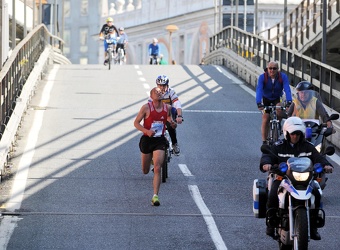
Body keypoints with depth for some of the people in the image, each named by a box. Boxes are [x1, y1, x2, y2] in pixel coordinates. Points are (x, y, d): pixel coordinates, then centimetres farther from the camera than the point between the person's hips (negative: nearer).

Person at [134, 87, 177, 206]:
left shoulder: (167, 108, -1)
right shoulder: (146, 107, -10)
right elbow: (136, 122, -7)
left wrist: (172, 123, -2)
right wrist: (147, 131, -23)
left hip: (160, 140, 0)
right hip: (147, 139, 0)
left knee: (157, 169, -15)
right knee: (145, 171, 14)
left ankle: (155, 196, -16)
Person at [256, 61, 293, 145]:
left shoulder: (283, 77, -22)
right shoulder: (262, 77, -24)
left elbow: (287, 89, -32)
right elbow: (259, 90, -34)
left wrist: (289, 102, -48)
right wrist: (259, 103, -49)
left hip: (277, 99, 0)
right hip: (266, 99, 0)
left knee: (279, 109, -31)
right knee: (265, 120, -9)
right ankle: (264, 142, 1)